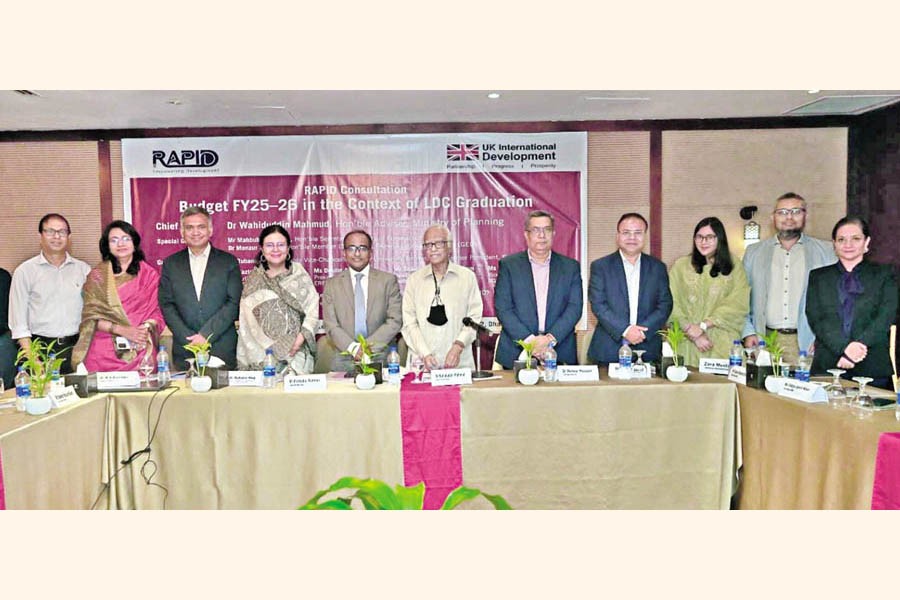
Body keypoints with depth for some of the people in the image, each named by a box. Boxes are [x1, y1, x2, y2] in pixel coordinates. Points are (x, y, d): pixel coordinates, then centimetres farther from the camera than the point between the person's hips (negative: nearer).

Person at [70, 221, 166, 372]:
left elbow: (157, 312, 10)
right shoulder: (97, 276, 8)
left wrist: (146, 327, -11)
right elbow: (91, 317, 3)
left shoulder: (149, 274, 10)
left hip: (141, 348, 0)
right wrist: (122, 330, -12)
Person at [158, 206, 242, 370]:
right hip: (184, 350, 1)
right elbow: (166, 305, 4)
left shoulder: (228, 261, 4)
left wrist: (206, 335, -12)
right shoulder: (171, 263, 10)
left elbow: (233, 303, -3)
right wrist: (189, 338, -8)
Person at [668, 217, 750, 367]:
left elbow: (738, 305, -2)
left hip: (723, 344, 0)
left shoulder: (734, 267, 9)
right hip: (687, 344, 0)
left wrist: (703, 325, -11)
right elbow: (672, 305, 1)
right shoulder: (681, 266, 9)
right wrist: (694, 334, -10)